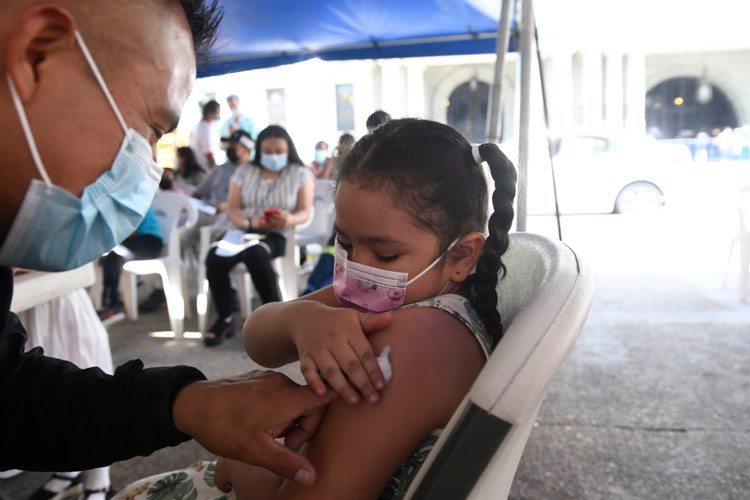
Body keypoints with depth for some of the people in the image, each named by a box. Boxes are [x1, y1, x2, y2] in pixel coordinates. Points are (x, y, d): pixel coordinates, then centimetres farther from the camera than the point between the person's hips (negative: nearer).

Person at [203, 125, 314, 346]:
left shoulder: (301, 173, 6)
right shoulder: (244, 172, 12)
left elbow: (304, 212, -1)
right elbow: (232, 210, 6)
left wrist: (290, 219, -25)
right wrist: (250, 222, -17)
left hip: (276, 235, -3)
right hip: (243, 229, 3)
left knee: (256, 254, -38)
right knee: (214, 258, -28)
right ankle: (225, 318, -9)